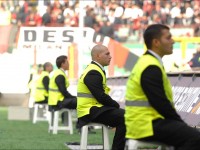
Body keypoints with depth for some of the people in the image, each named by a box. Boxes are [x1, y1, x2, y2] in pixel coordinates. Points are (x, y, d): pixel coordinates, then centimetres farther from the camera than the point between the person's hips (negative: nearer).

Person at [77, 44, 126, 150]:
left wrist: (115, 104, 1)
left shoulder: (96, 70, 16)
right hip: (91, 111, -11)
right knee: (124, 117, -21)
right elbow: (101, 97, -22)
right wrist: (116, 105, -8)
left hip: (94, 108, 11)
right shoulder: (93, 73, -16)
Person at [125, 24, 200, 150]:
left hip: (145, 121, 11)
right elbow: (160, 103, -20)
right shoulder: (151, 68, -17)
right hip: (147, 125, -11)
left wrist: (179, 121, 10)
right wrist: (180, 122, -7)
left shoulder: (148, 63, 16)